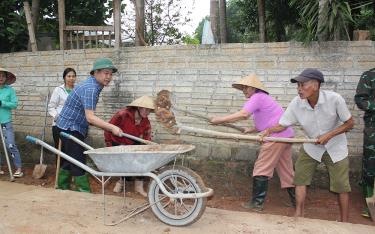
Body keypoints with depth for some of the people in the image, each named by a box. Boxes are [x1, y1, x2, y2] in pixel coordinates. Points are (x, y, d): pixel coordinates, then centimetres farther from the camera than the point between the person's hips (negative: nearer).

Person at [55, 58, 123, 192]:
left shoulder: (92, 86, 9)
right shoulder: (90, 89, -23)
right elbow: (90, 118, -30)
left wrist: (107, 128, 15)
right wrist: (111, 128, -30)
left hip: (69, 127, 10)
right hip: (70, 128, -10)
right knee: (78, 162, -6)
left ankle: (62, 188, 29)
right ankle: (84, 191, -1)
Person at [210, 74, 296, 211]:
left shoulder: (257, 97, -9)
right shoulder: (263, 98, 22)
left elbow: (243, 114, -26)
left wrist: (220, 120, -21)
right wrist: (251, 130, 7)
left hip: (276, 137, -10)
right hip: (286, 135, 10)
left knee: (261, 170, -2)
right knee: (286, 170, 15)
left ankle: (257, 203, 3)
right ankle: (296, 201, 21)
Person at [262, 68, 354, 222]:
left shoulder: (334, 99, -27)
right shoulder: (296, 103, -21)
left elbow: (350, 123, -15)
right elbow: (282, 125, -13)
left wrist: (329, 135, -25)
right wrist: (268, 130, -34)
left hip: (336, 147, -2)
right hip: (311, 147, 3)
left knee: (341, 186, 1)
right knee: (300, 178, -1)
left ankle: (344, 222, 18)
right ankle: (298, 215, 13)